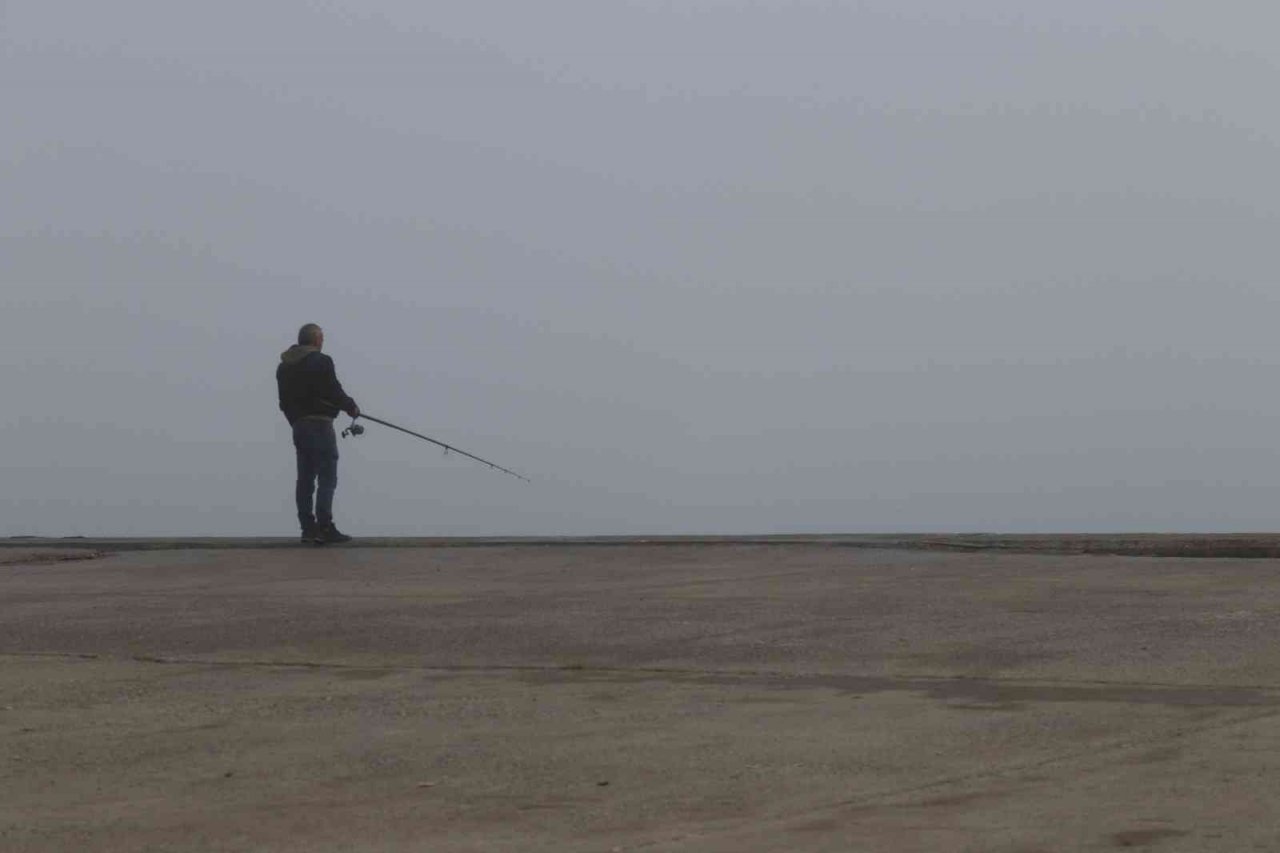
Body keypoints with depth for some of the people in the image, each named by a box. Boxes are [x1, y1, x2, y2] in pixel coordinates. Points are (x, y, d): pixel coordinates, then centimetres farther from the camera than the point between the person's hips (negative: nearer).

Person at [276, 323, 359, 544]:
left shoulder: (284, 367, 12)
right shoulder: (321, 362, -12)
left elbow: (284, 401, 13)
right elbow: (334, 392, -14)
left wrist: (296, 422, 19)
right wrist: (351, 407, 3)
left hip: (298, 425, 8)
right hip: (319, 424, -8)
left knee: (305, 478, 10)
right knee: (327, 478, -6)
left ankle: (308, 528, 10)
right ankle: (324, 528, -11)